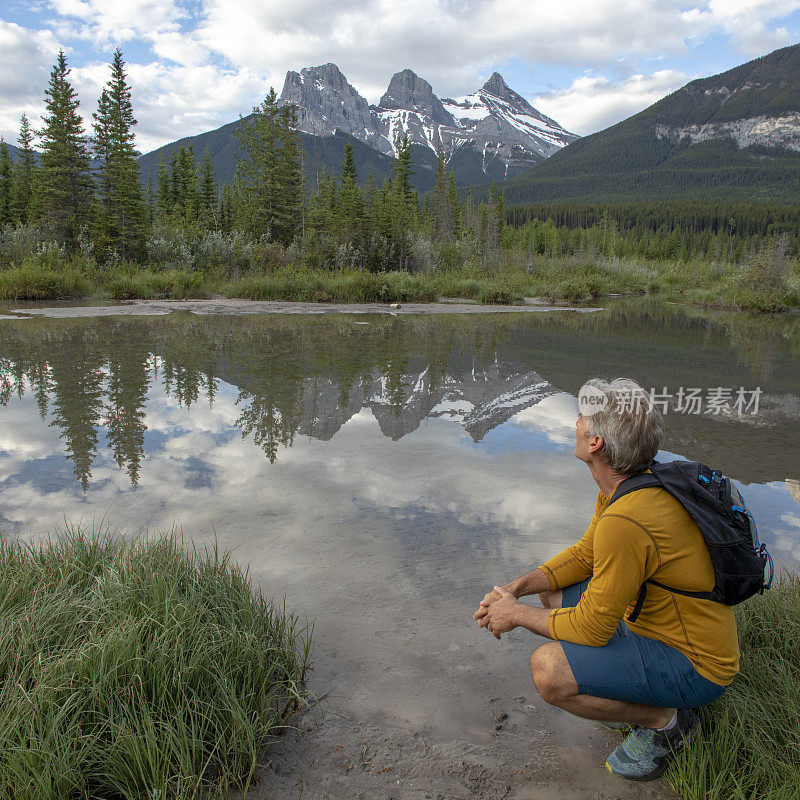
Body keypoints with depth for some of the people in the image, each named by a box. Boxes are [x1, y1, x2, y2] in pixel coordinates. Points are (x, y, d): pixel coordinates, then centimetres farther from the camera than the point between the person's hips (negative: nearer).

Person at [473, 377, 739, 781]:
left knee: (548, 669, -25)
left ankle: (664, 720, -1)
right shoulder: (629, 484, -3)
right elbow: (584, 555, 9)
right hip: (654, 622, 9)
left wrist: (517, 615, -9)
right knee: (552, 590, 12)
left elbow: (592, 629, -24)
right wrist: (515, 588, -3)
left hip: (693, 667, -9)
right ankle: (637, 696, 16)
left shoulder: (625, 521, -34)